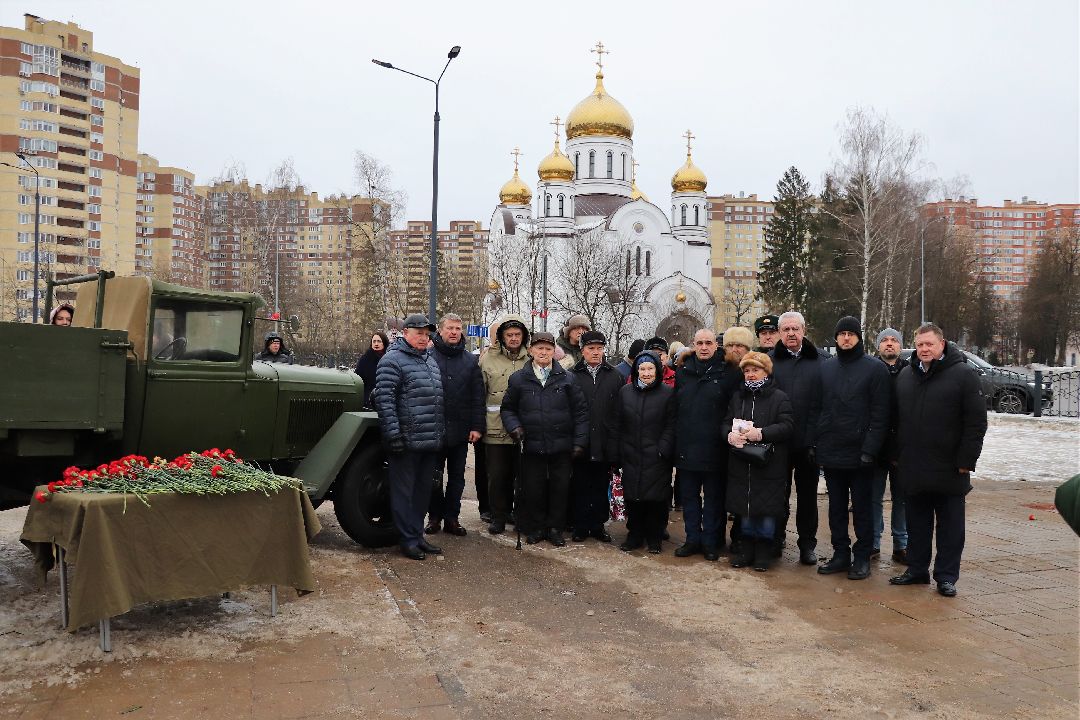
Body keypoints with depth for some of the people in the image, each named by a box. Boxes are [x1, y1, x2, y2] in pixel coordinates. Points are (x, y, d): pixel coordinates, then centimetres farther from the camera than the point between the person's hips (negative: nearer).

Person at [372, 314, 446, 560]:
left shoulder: (430, 360, 19)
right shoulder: (392, 360, -7)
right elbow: (384, 399, -14)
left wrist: (442, 434, 22)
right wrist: (393, 434, -19)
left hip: (431, 441, 8)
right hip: (407, 442, -8)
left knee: (423, 490, 15)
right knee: (404, 491, 1)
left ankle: (417, 535, 25)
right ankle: (408, 540, 9)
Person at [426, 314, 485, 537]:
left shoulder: (470, 361, 7)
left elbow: (478, 397, 4)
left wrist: (477, 426, -3)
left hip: (460, 430, 3)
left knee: (457, 476, 10)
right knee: (434, 476, 8)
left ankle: (451, 517, 20)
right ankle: (434, 516, 21)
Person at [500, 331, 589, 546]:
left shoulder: (566, 379, 2)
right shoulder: (518, 379, 3)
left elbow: (580, 412, 4)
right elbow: (508, 408, 12)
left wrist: (579, 442, -1)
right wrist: (514, 426, -6)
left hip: (561, 447, 0)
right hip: (531, 446, 0)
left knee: (559, 488, 7)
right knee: (532, 489, 6)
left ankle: (556, 528, 24)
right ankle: (535, 528, 24)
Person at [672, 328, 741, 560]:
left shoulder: (728, 373, -3)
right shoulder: (682, 373, 8)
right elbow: (674, 408, 12)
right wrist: (675, 440, 7)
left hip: (714, 449, -3)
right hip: (686, 447, 4)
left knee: (714, 498, 7)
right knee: (689, 496, 11)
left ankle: (711, 542, 19)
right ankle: (693, 539, 23)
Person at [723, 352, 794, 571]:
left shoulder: (779, 397, -3)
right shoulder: (737, 396, 13)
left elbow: (787, 426, -12)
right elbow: (725, 423, 12)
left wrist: (761, 433, -22)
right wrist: (730, 435, -10)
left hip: (769, 464, -4)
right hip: (741, 463, 4)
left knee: (767, 509, 2)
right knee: (745, 508, 10)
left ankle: (764, 550, 17)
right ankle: (747, 548, 23)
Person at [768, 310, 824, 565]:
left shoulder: (819, 362, 1)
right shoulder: (769, 360, 1)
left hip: (808, 441, 0)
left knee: (807, 494, 11)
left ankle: (807, 544, 23)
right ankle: (775, 540, 26)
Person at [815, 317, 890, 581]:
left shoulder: (875, 368, -4)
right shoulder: (825, 367, 10)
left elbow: (880, 414, -9)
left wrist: (870, 449, -16)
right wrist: (814, 441, 3)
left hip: (860, 455, -4)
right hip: (830, 453, 4)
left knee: (862, 508, 6)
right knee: (836, 507, 12)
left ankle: (862, 557, 16)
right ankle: (840, 554, 22)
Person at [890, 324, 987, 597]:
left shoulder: (963, 375, -6)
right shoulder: (905, 375, 11)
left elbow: (976, 423, -9)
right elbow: (896, 419, 16)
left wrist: (966, 460, -13)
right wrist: (897, 454, 11)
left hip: (949, 469, -5)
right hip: (913, 469, 5)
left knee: (950, 525, 6)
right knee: (917, 523, 13)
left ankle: (946, 577, 14)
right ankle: (916, 570, 24)